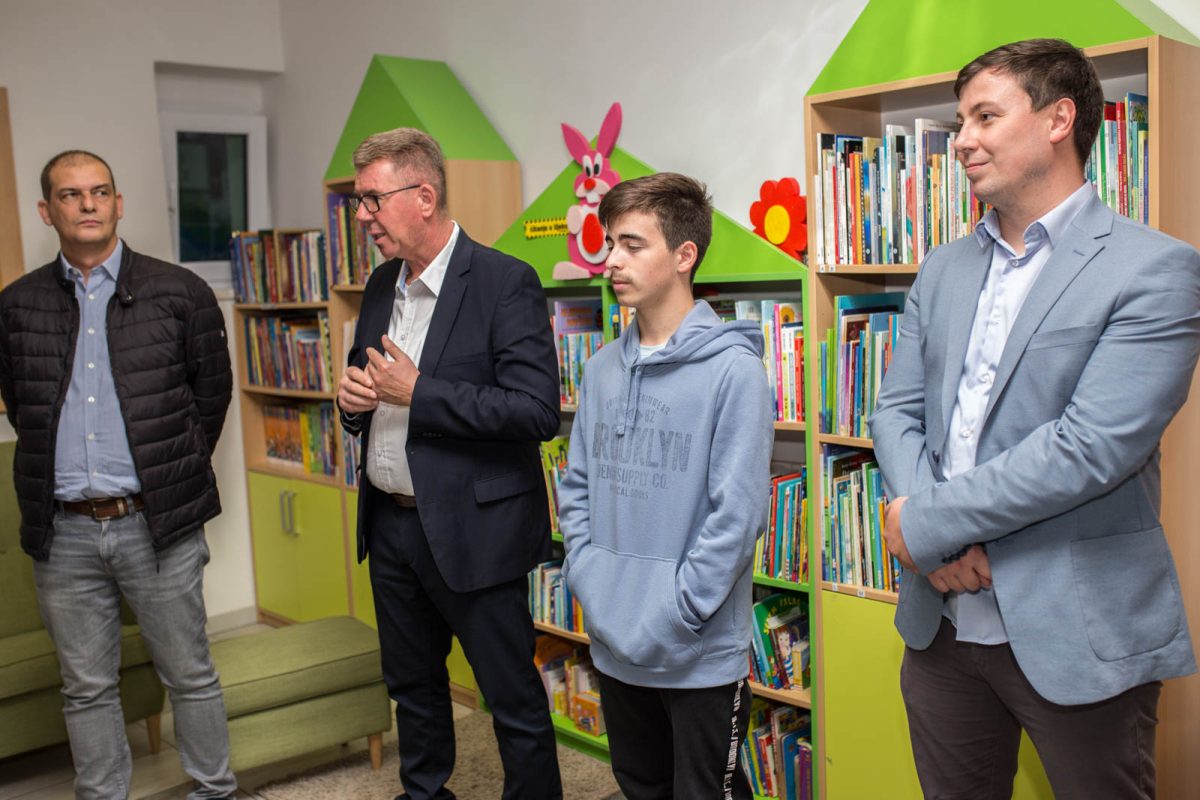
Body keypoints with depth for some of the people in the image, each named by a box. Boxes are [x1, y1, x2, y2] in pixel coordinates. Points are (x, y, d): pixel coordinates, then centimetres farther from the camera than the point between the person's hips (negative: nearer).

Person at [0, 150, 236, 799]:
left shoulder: (180, 293, -1)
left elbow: (212, 391, 6)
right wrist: (57, 469, 12)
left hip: (156, 525, -2)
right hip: (64, 532, 2)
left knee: (189, 676, 9)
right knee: (87, 690, 13)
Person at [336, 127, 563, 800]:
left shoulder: (506, 283, -15)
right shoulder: (382, 285, 9)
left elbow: (537, 412, -23)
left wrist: (417, 392, -22)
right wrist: (353, 397, -3)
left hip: (472, 532, -7)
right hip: (391, 524, 8)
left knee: (515, 701, 5)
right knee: (413, 685, 23)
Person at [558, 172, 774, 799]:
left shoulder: (733, 369, -15)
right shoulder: (601, 368, 5)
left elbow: (737, 512, -18)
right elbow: (577, 486, 11)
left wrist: (672, 615, -18)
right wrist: (586, 577, -2)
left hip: (702, 654, -6)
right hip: (611, 645, 6)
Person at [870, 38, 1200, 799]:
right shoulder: (944, 270, 10)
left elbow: (1093, 444, -20)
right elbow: (897, 410, 6)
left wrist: (928, 521, -15)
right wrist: (941, 544, -11)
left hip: (1079, 635, -5)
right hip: (944, 620, 6)